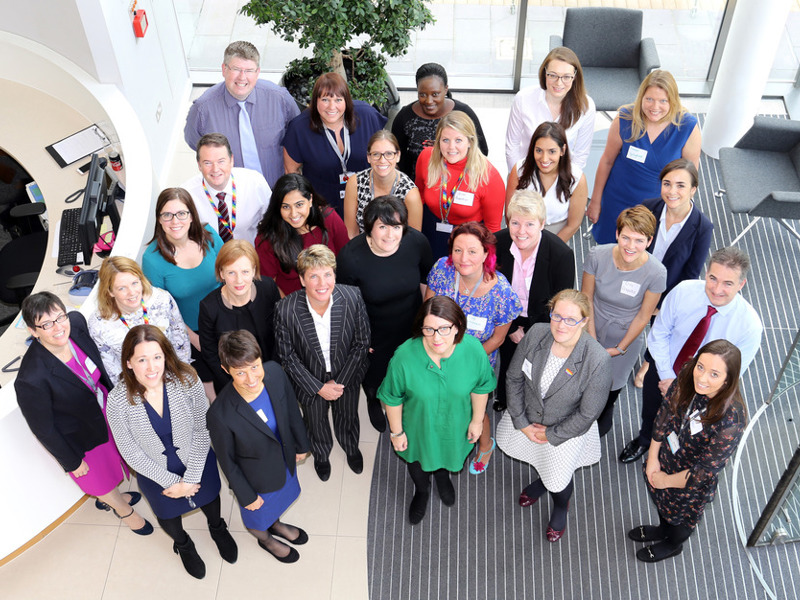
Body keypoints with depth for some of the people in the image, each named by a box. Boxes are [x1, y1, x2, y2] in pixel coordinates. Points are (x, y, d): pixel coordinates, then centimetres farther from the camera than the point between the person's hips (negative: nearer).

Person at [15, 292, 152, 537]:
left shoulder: (76, 322, -25)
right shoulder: (31, 378, -41)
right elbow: (43, 428, -23)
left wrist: (113, 395, 12)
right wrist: (72, 461, -10)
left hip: (103, 407, 5)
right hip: (79, 436, -5)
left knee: (112, 457, 32)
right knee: (101, 478, 23)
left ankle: (108, 498, 65)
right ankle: (124, 511, 56)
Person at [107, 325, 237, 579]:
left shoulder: (187, 380, -30)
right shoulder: (118, 401, -31)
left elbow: (201, 430, -18)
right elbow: (131, 453, -18)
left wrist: (191, 479, -16)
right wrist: (171, 481, -14)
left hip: (197, 462, 1)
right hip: (156, 472, 0)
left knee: (209, 497, 30)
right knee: (168, 515, 28)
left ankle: (217, 529, 66)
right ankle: (183, 544, 64)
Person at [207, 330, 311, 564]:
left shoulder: (274, 372, -28)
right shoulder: (220, 415, -41)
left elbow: (292, 409, -7)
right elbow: (227, 461, -22)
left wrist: (301, 444, 8)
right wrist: (246, 495, -9)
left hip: (285, 460, 4)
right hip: (256, 477, -4)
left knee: (280, 498, 36)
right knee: (258, 513, 30)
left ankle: (276, 524, 70)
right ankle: (265, 539, 65)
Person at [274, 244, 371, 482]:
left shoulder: (353, 298, -28)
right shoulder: (285, 310, -31)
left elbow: (361, 343, -14)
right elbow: (287, 356, -17)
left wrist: (340, 381, -15)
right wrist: (318, 387, -16)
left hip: (346, 375, 1)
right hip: (309, 380, -1)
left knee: (348, 416, 30)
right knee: (316, 421, 28)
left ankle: (351, 448, 65)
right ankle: (321, 454, 63)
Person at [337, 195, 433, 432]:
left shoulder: (417, 242, -24)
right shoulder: (350, 257, -32)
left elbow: (426, 280, -3)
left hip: (412, 327, 2)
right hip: (373, 334, -2)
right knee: (375, 373, 27)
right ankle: (374, 402, 64)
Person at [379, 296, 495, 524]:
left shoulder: (473, 350, -30)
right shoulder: (405, 356, -35)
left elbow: (480, 388, -10)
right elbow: (392, 398, -18)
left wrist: (477, 420, 0)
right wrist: (396, 432, -8)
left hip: (455, 426, 1)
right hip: (418, 427, -1)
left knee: (447, 455, 34)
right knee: (417, 461, 29)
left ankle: (442, 477, 71)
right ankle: (421, 491, 65)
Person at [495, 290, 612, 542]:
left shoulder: (598, 360, -35)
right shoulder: (536, 334, -26)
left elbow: (586, 415, -22)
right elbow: (514, 377, -10)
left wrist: (552, 435, -12)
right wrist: (521, 422, -8)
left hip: (566, 429, -3)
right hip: (528, 418, 3)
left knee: (558, 481, 20)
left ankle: (561, 508, 58)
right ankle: (542, 480, 69)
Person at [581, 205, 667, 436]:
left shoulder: (656, 273, -28)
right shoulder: (597, 256, -25)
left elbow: (643, 317, -15)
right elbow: (587, 298, -12)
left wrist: (619, 348, -7)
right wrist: (591, 339, -10)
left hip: (625, 338, 0)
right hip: (592, 329, 1)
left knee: (609, 387, 25)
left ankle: (601, 426, 59)